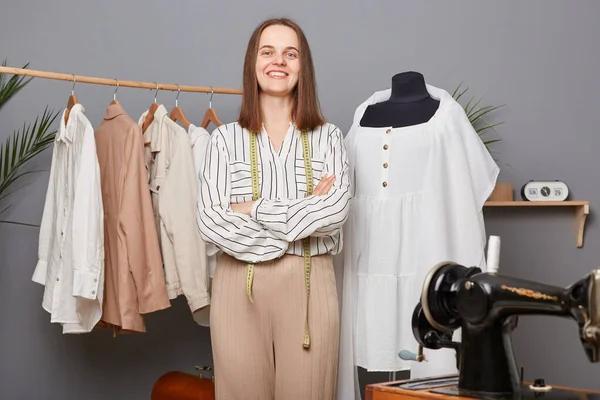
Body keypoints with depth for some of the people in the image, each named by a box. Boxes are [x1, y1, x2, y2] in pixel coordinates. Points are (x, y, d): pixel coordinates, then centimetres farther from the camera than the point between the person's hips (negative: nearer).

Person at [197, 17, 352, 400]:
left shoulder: (328, 137, 7)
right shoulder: (226, 139, 5)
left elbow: (337, 210, -10)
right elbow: (211, 222, -8)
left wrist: (255, 210, -11)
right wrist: (305, 213, -10)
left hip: (309, 285, 0)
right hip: (240, 286, 0)